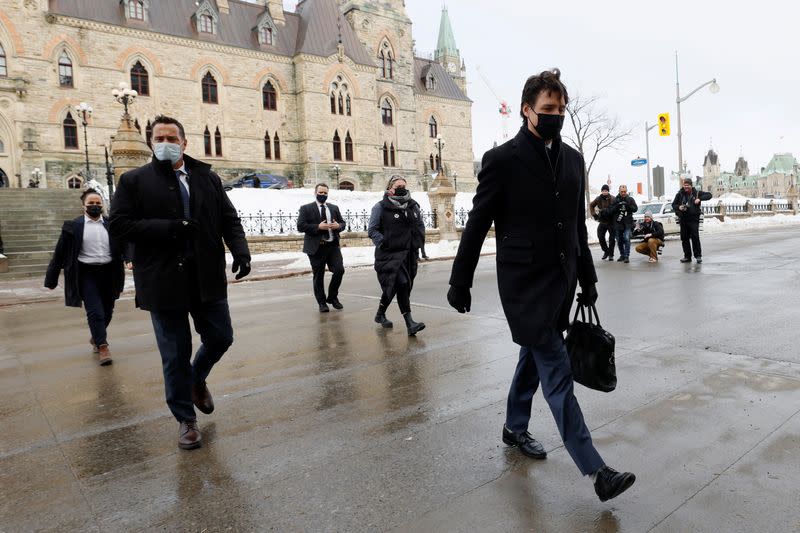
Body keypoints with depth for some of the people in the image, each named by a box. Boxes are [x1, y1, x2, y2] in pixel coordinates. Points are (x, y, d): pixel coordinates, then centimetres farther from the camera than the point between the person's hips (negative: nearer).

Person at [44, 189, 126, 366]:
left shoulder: (111, 225, 6)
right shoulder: (73, 226, 1)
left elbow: (123, 246, 1)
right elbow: (60, 253, 3)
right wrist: (51, 279, 3)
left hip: (109, 273, 3)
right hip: (87, 274, -3)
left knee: (107, 311, 13)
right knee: (95, 312, -8)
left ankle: (96, 338, 37)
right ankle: (102, 347, 1)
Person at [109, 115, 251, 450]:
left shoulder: (207, 178, 8)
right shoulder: (134, 181, 1)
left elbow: (229, 219, 7)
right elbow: (119, 225, -6)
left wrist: (240, 250, -11)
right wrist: (170, 228, -17)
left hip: (207, 278, 3)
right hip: (164, 281, -2)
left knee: (220, 338, 11)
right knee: (175, 355, 7)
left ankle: (197, 379, 43)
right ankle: (186, 419, 25)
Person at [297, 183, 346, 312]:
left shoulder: (334, 208, 15)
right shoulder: (306, 209, 1)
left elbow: (342, 222, 19)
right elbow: (300, 226, -8)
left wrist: (338, 226, -5)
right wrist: (318, 227, -18)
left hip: (333, 245, 3)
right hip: (316, 247, -3)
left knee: (339, 270, -7)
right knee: (318, 276, 3)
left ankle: (332, 297, 16)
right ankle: (322, 303, 18)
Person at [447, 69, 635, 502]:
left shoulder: (572, 160, 9)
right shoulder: (502, 160, -9)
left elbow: (578, 226, 15)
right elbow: (476, 225, -7)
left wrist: (588, 279, 16)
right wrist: (460, 283, -5)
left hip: (561, 283, 7)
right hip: (525, 285, -6)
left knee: (534, 359, 20)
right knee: (557, 373, -6)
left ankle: (515, 427, 41)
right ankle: (595, 470, 1)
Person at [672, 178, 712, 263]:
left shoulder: (696, 193, 2)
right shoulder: (680, 194, 6)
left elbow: (709, 195, 3)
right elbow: (673, 204, 13)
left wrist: (700, 199, -13)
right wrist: (678, 207, -9)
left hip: (694, 219, -3)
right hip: (683, 219, 3)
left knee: (695, 237, -8)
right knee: (684, 238, 5)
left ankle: (698, 256, 2)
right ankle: (687, 256, 14)